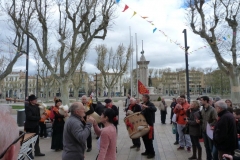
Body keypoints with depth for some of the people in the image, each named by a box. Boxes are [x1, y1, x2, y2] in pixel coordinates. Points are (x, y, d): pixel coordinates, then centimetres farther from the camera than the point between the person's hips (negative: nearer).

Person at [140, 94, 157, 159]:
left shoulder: (150, 104, -13)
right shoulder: (143, 104, 10)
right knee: (144, 138, 14)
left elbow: (154, 109, -35)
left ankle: (152, 153, 11)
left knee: (149, 139, -3)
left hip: (149, 124, -8)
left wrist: (146, 106, -43)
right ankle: (147, 151, 28)